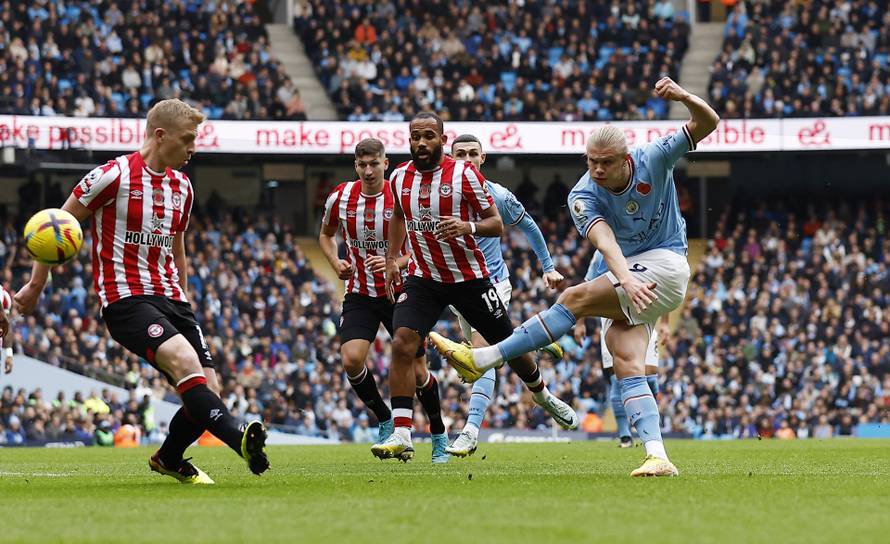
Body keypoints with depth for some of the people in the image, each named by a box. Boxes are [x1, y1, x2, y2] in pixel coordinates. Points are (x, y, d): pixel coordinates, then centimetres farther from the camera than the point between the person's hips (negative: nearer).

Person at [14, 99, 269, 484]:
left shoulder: (182, 187, 13)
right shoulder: (115, 176, -9)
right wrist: (36, 284, 2)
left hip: (170, 299, 7)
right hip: (125, 298, -7)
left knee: (207, 390, -2)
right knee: (184, 360, -31)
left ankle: (168, 459, 24)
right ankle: (241, 440, -44)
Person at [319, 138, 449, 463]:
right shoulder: (340, 198, -3)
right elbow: (326, 234, 17)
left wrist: (394, 263, -24)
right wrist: (336, 263, -2)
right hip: (360, 294, 2)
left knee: (417, 371, 0)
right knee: (351, 359, -19)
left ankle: (439, 435, 23)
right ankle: (385, 421, 5)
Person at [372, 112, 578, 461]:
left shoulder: (464, 174, -12)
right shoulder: (400, 177, 1)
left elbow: (496, 223, -11)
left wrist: (469, 227, -31)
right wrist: (391, 259, 17)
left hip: (469, 278, -2)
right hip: (423, 279, 2)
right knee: (402, 344, -21)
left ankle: (542, 395, 45)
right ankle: (401, 435, -22)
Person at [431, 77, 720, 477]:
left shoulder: (653, 160, -11)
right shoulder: (583, 196, -9)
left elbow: (707, 124, -11)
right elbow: (604, 240, -28)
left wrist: (684, 98, -34)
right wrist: (625, 279, -48)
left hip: (664, 265, -5)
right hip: (627, 272, 5)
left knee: (575, 299, -19)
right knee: (626, 365, -13)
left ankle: (481, 359, -15)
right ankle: (657, 457, -20)